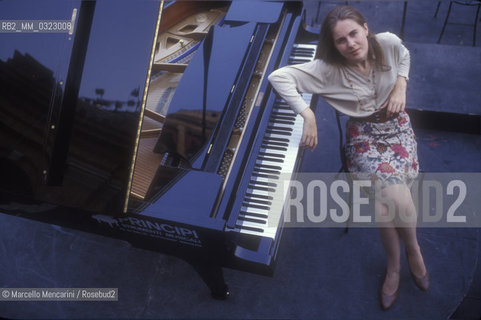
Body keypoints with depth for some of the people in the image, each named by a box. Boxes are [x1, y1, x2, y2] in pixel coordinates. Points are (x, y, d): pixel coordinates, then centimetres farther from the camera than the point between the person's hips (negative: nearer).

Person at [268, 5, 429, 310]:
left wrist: (401, 88, -4)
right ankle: (412, 251, 9)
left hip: (397, 126, 2)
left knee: (385, 200, -21)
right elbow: (279, 76, -25)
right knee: (397, 199, -24)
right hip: (364, 135, -2)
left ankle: (394, 265, 9)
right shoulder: (329, 69, -22)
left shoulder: (389, 43, -13)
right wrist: (308, 115, -27)